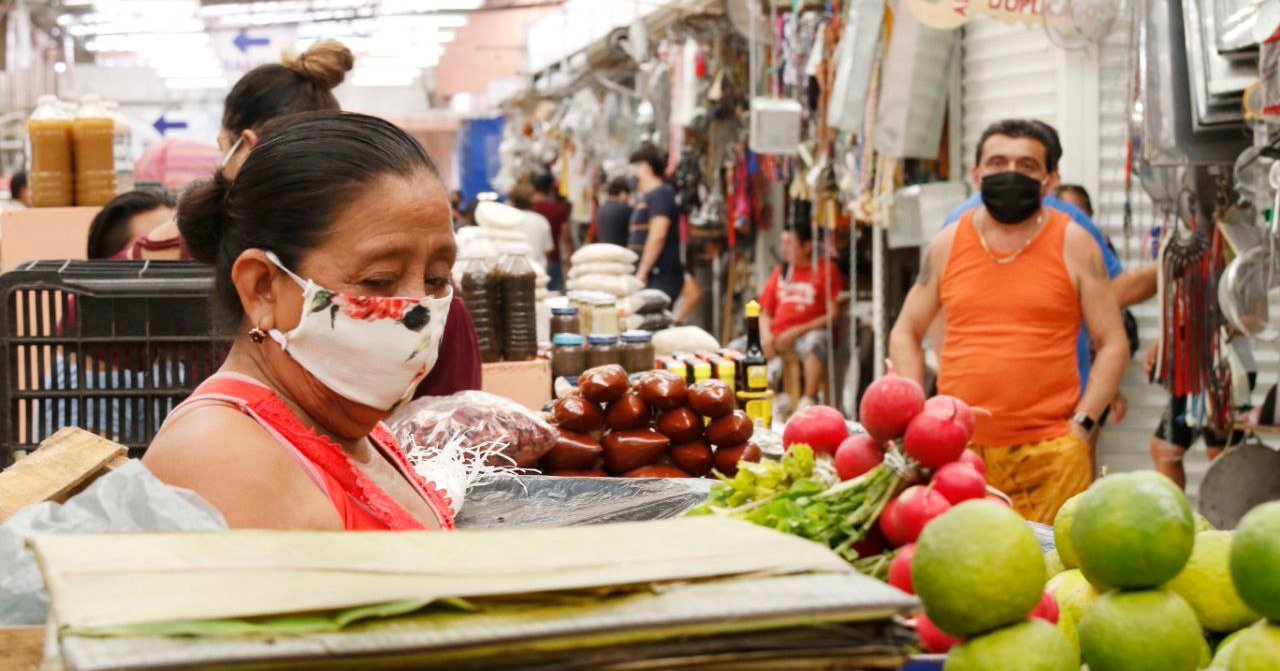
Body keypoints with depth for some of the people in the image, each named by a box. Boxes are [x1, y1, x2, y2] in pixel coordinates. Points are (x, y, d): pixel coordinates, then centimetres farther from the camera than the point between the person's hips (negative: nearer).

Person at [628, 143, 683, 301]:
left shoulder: (661, 194, -9)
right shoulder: (646, 198, 21)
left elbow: (657, 236, -19)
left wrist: (642, 272, -21)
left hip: (661, 278, -9)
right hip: (648, 277, 9)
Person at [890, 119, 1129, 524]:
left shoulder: (1073, 245, 4)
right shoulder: (948, 245, 10)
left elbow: (1112, 344, 4)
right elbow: (905, 334, 17)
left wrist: (1080, 424, -6)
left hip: (1049, 452, -2)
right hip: (957, 449, 2)